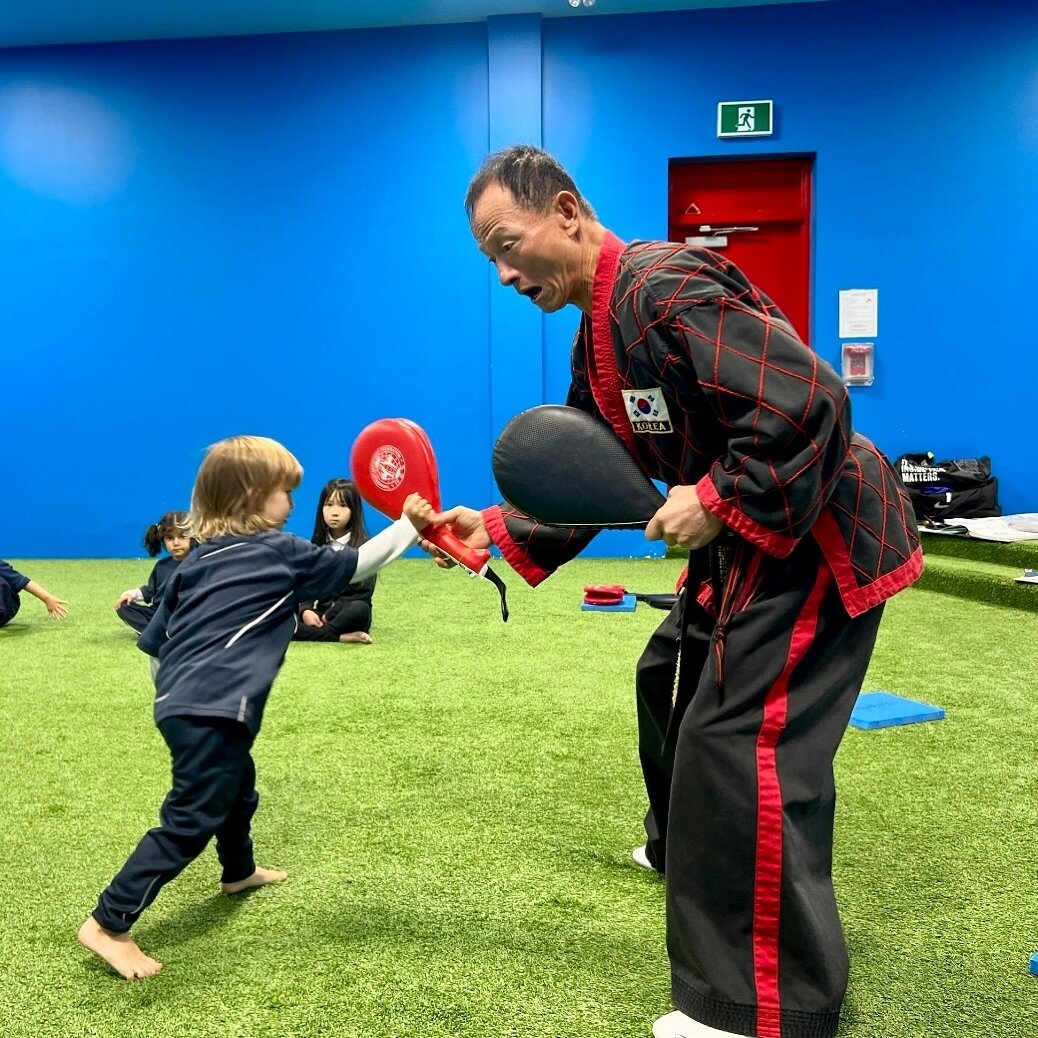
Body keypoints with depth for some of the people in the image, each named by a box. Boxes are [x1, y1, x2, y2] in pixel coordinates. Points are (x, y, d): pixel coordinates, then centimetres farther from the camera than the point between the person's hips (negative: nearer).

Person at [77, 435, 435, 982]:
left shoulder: (201, 557, 13)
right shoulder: (280, 552, -6)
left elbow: (155, 637, 16)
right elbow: (353, 565, 2)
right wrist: (408, 525, 9)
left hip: (181, 701, 9)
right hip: (212, 710, -9)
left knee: (237, 787, 29)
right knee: (191, 819, -5)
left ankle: (239, 871, 51)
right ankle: (109, 923, -3)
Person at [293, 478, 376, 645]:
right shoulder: (316, 546, 11)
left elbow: (363, 592, -10)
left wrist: (330, 614, -17)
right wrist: (305, 610, -16)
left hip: (349, 613, -4)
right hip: (321, 612, 4)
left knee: (359, 608, -38)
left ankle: (313, 633, -24)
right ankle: (340, 636, -31)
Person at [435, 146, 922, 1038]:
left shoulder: (664, 288, -23)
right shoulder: (599, 335, 10)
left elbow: (810, 402, -30)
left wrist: (719, 502, -25)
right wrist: (497, 529, -3)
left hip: (814, 540, -11)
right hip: (747, 543, 11)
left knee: (742, 753, -9)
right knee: (710, 742, 20)